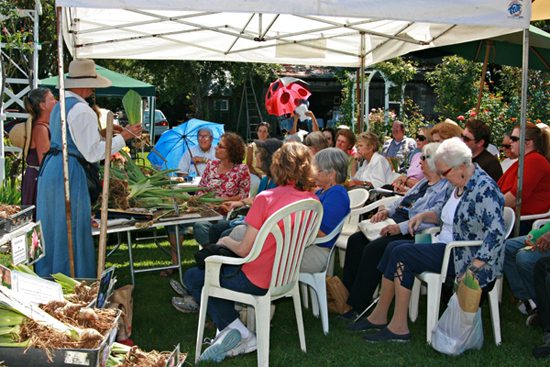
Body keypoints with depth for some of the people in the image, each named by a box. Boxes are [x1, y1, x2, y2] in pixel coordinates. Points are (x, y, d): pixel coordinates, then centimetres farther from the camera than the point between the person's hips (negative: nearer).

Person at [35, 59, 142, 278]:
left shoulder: (59, 106, 14)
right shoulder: (82, 110, -16)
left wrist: (101, 132, 20)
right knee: (72, 228, -2)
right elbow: (92, 153, -17)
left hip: (50, 168, 10)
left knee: (53, 226, 17)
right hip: (69, 173, -10)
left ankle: (48, 275, 28)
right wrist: (123, 137, -11)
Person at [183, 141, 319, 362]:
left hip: (258, 282, -7)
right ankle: (234, 333, 15)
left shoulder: (266, 198, -22)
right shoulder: (313, 201, -3)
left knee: (192, 278, 14)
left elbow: (244, 250, -17)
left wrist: (226, 241, 4)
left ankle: (236, 331, 1)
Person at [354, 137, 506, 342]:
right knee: (393, 247, -1)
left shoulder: (484, 189, -19)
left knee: (402, 254, -19)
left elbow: (496, 235, -25)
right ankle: (379, 316, 3)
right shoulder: (456, 185, 10)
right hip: (446, 245, 10)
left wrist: (471, 270, -28)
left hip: (464, 256, -10)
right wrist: (423, 216, 7)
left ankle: (399, 327, -12)